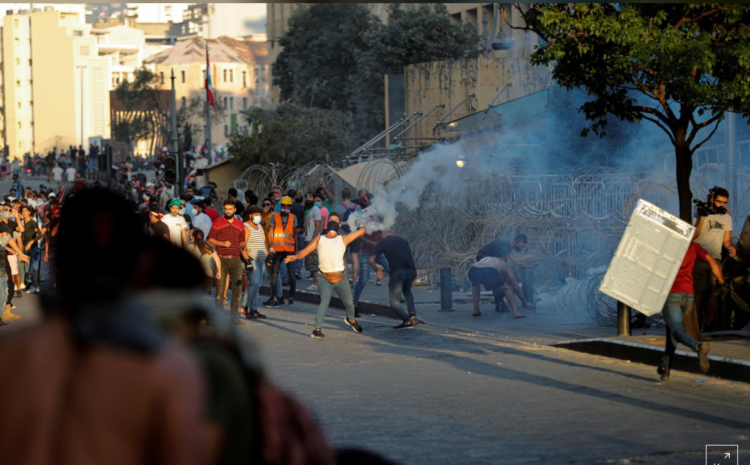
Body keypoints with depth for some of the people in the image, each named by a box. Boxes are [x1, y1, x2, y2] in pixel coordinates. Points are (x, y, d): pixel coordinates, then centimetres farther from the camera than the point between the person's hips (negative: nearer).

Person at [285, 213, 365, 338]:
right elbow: (305, 251, 1)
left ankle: (351, 320, 46)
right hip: (324, 278, -2)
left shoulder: (343, 239, 9)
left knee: (348, 303, 14)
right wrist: (295, 257, -17)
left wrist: (362, 227, 35)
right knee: (325, 300, -24)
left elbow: (361, 232, 12)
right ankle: (317, 329, -25)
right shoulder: (319, 239, 10)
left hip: (339, 278, 2)